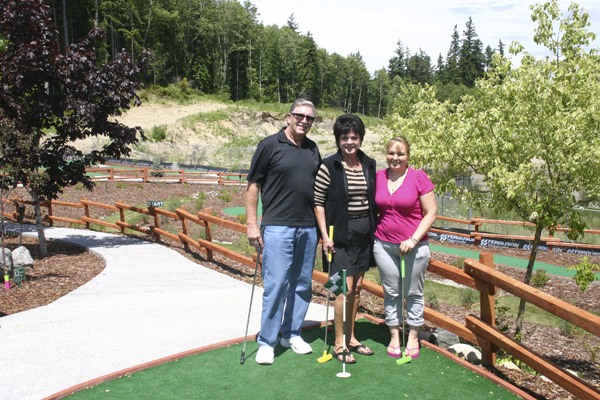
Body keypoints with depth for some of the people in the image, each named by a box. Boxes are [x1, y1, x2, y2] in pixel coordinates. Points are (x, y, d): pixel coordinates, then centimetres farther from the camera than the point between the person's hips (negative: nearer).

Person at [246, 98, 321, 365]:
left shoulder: (313, 149, 12)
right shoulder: (269, 145, -3)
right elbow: (253, 185, -3)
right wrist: (252, 223, -9)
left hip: (308, 227, 6)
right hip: (278, 226, -6)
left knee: (302, 284, 12)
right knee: (276, 284, -6)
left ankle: (291, 333, 27)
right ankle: (266, 342, 8)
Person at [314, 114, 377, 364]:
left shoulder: (369, 165, 7)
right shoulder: (329, 167, -10)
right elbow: (318, 202, -8)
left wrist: (374, 229, 11)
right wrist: (325, 235, -13)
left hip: (364, 234, 6)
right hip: (341, 234, -6)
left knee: (357, 287, 13)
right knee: (345, 288, -6)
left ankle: (351, 337, 27)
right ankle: (339, 344, 8)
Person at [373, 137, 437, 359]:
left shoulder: (419, 178, -7)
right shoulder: (378, 177, 3)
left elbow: (431, 212, -6)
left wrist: (414, 239, -13)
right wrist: (373, 234, 5)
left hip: (414, 245, -3)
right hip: (384, 245, 3)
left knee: (413, 293, 9)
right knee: (391, 292, 10)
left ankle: (413, 338, 24)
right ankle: (394, 337, 23)